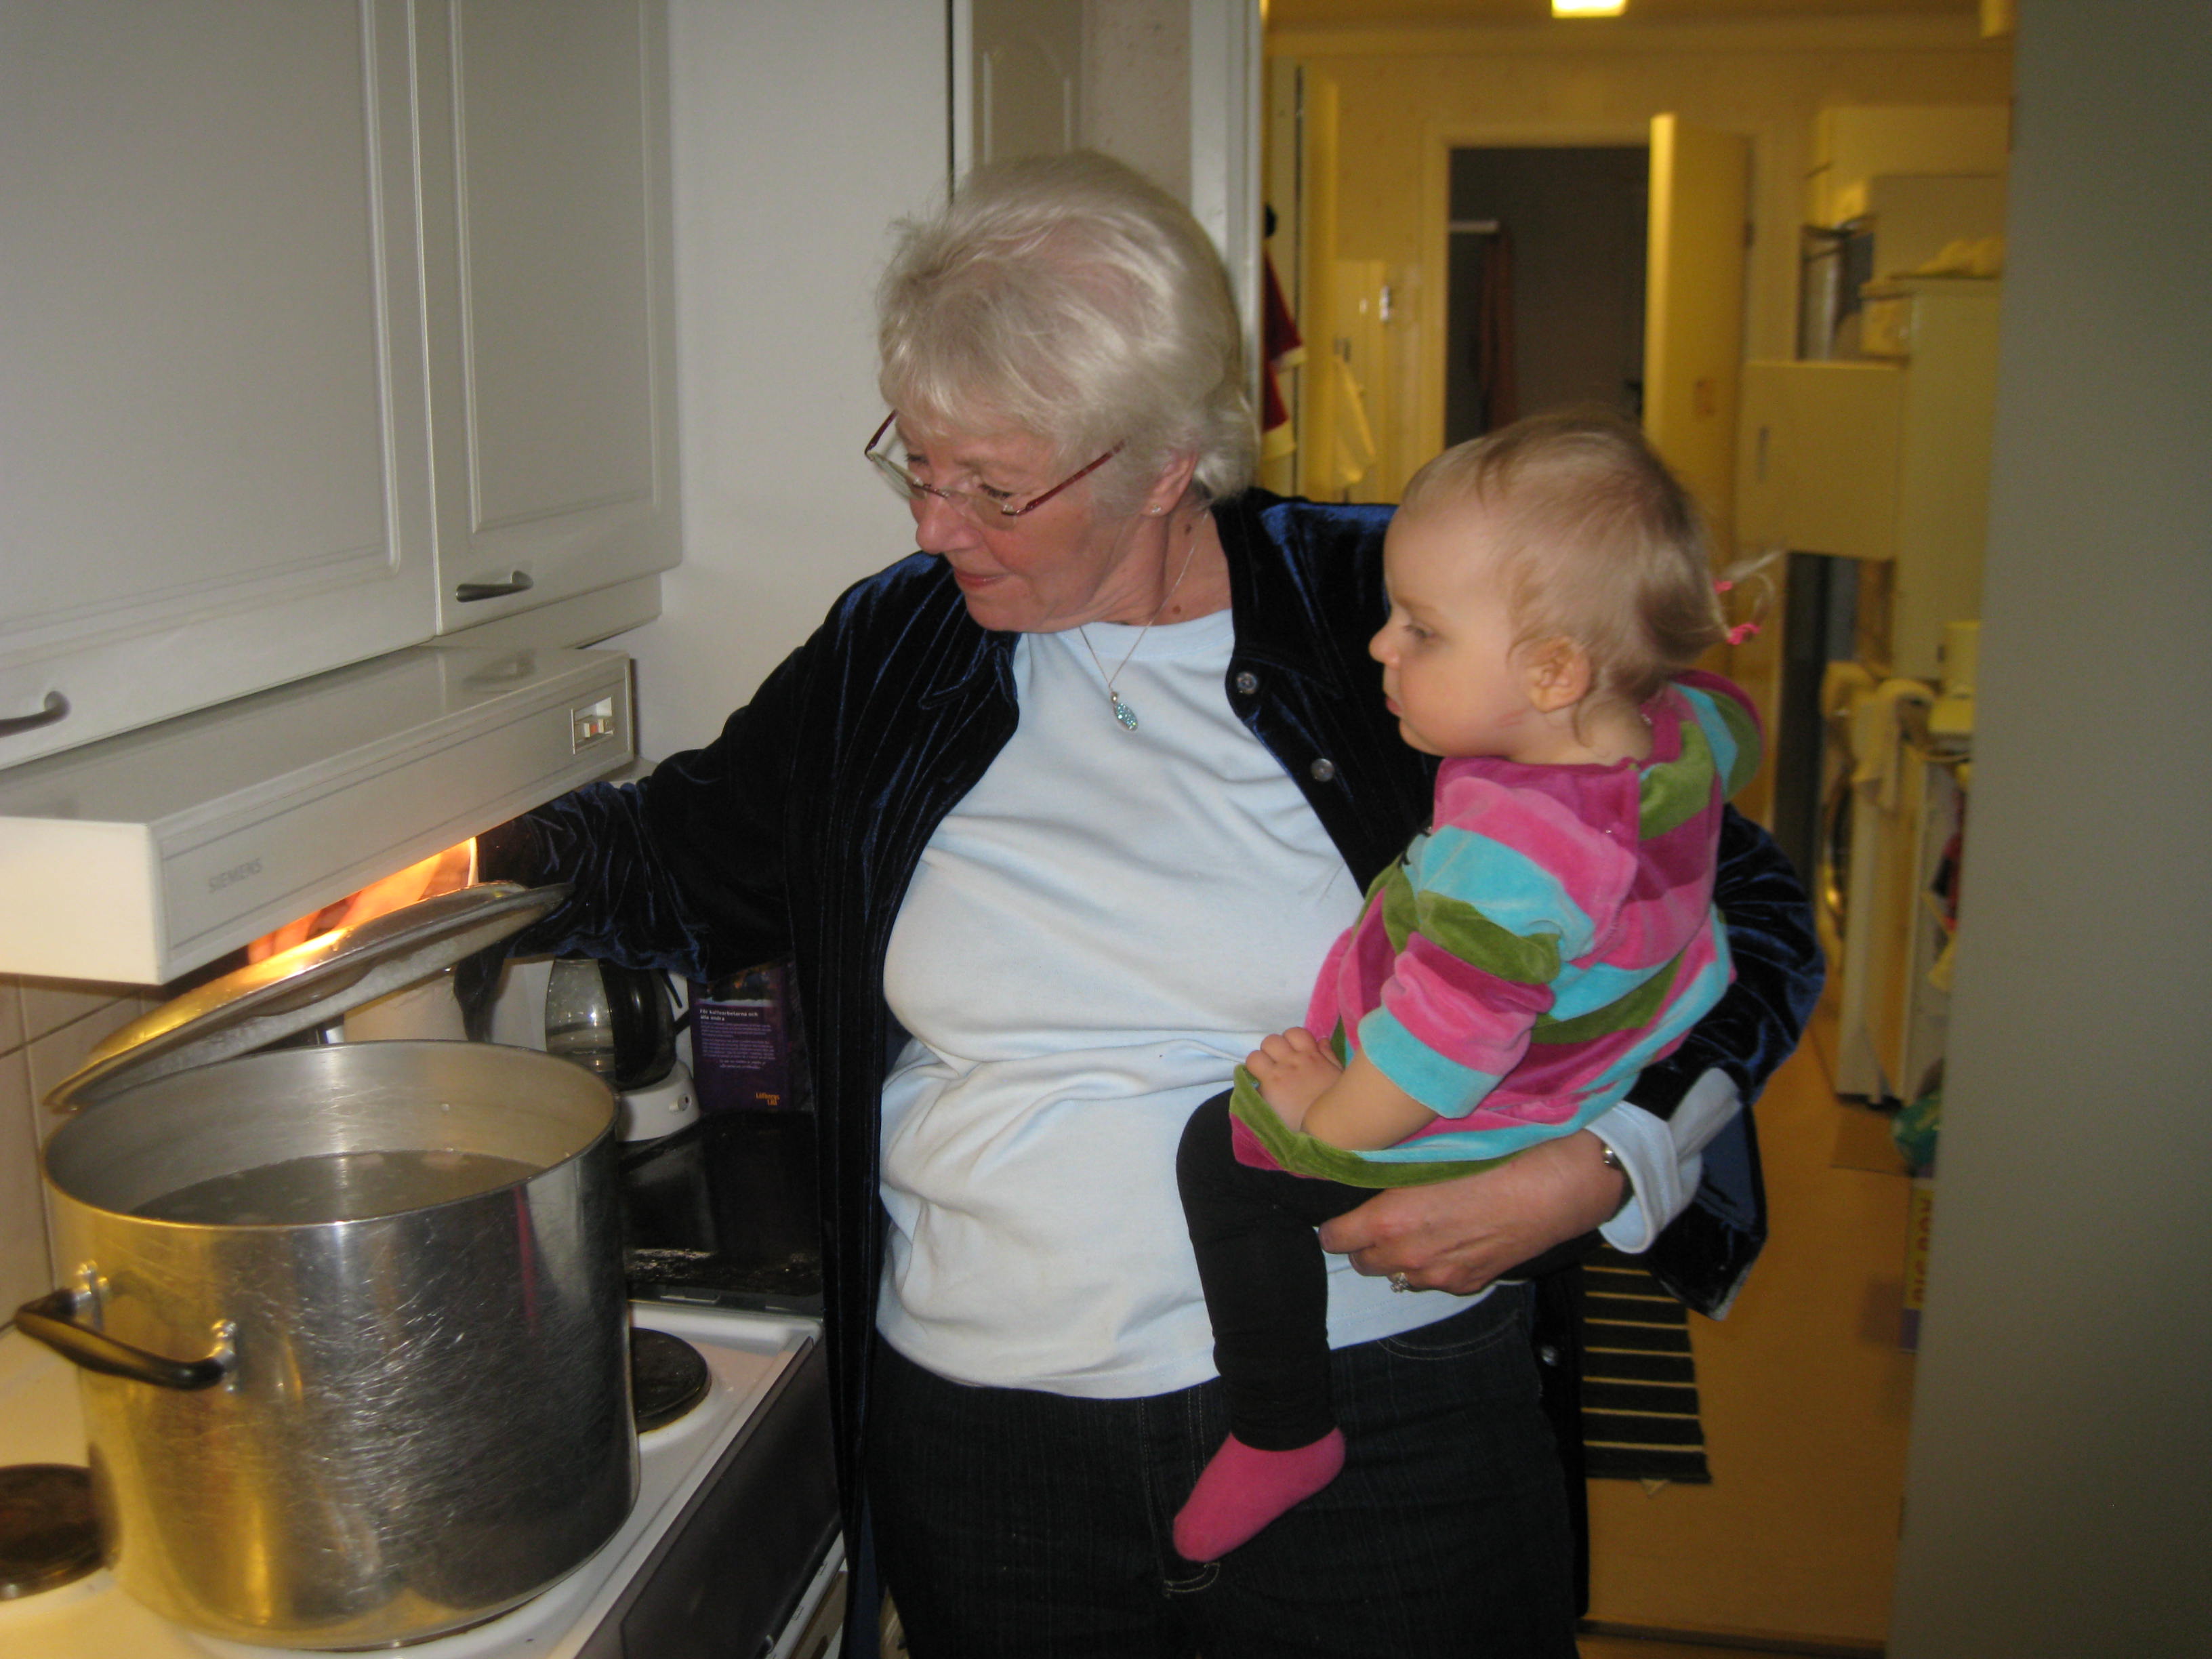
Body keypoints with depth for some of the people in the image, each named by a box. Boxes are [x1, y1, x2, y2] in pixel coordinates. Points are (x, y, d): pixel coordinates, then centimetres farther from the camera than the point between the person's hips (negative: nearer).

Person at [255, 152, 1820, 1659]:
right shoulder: (891, 652, 2)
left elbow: (1746, 913, -1)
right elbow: (679, 857, 20)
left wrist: (1590, 1174, -15)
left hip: (1382, 1439, -2)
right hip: (980, 1449, 3)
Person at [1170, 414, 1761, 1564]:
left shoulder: (1511, 850, -40)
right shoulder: (1686, 727, -15)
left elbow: (1437, 1050, -35)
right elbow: (1731, 722, 12)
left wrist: (1330, 1111, -19)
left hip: (1492, 1137, -9)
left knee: (1227, 1153, 0)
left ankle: (1280, 1434, 13)